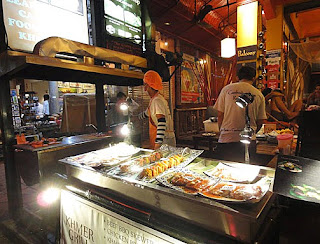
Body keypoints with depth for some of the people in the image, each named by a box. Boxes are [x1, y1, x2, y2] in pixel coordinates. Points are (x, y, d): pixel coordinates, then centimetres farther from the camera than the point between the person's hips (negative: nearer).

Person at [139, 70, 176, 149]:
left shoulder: (157, 100, -17)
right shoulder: (153, 100, 15)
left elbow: (162, 123, -26)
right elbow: (146, 113, 33)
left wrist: (158, 143, -29)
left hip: (164, 140, -9)